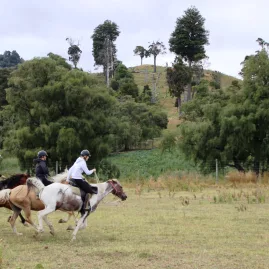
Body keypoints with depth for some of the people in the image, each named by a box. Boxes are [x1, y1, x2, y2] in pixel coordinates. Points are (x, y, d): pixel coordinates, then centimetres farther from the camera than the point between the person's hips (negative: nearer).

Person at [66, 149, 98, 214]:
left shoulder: (77, 161, 16)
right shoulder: (83, 162, -12)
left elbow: (70, 170, 19)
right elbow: (87, 172, -12)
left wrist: (68, 179, 22)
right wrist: (93, 170, 7)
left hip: (73, 179, 9)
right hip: (78, 180, -9)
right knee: (89, 190, -2)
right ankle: (85, 206, -5)